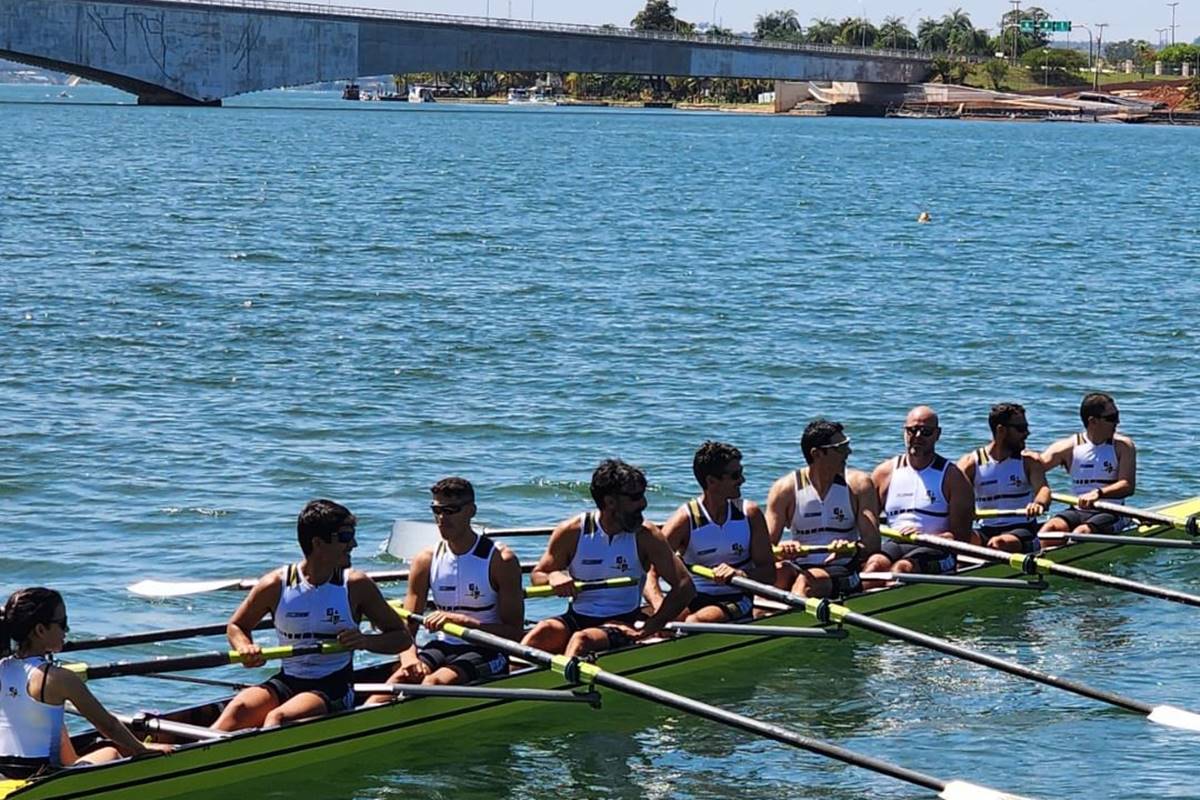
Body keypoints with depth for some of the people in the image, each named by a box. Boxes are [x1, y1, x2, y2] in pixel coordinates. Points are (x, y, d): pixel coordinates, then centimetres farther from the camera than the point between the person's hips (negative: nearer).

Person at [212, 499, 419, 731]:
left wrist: (365, 641, -15)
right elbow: (236, 626, 17)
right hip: (286, 682, 2)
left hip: (334, 688, -2)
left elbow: (403, 637, 4)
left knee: (278, 719, -32)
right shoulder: (275, 585, 1)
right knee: (238, 709, -28)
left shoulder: (356, 585, -1)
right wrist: (245, 648, -7)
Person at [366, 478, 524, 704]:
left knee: (436, 681, -33)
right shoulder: (427, 560, 6)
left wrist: (460, 620, -25)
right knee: (402, 677, -28)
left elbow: (515, 633, -13)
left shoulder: (500, 560, -7)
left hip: (486, 653, -4)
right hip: (441, 647, 4)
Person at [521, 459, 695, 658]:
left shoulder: (645, 536, -4)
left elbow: (685, 587, -8)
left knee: (582, 640, -34)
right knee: (543, 631, -30)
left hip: (622, 625, -2)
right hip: (577, 618, 2)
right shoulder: (571, 532, 0)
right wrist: (552, 577, -15)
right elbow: (537, 576, 10)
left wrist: (645, 631, -15)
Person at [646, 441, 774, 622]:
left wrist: (740, 574, -23)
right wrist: (660, 607, -34)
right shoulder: (685, 519, -5)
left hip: (736, 600, 0)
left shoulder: (749, 514, 3)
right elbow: (650, 572, -14)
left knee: (696, 621, -34)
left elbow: (769, 573, 0)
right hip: (692, 600, 0)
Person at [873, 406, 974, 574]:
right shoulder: (885, 473, 15)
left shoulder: (952, 476, 4)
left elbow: (961, 537, -3)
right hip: (895, 544, 3)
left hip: (935, 549, -3)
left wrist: (924, 537, -19)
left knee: (902, 567, -35)